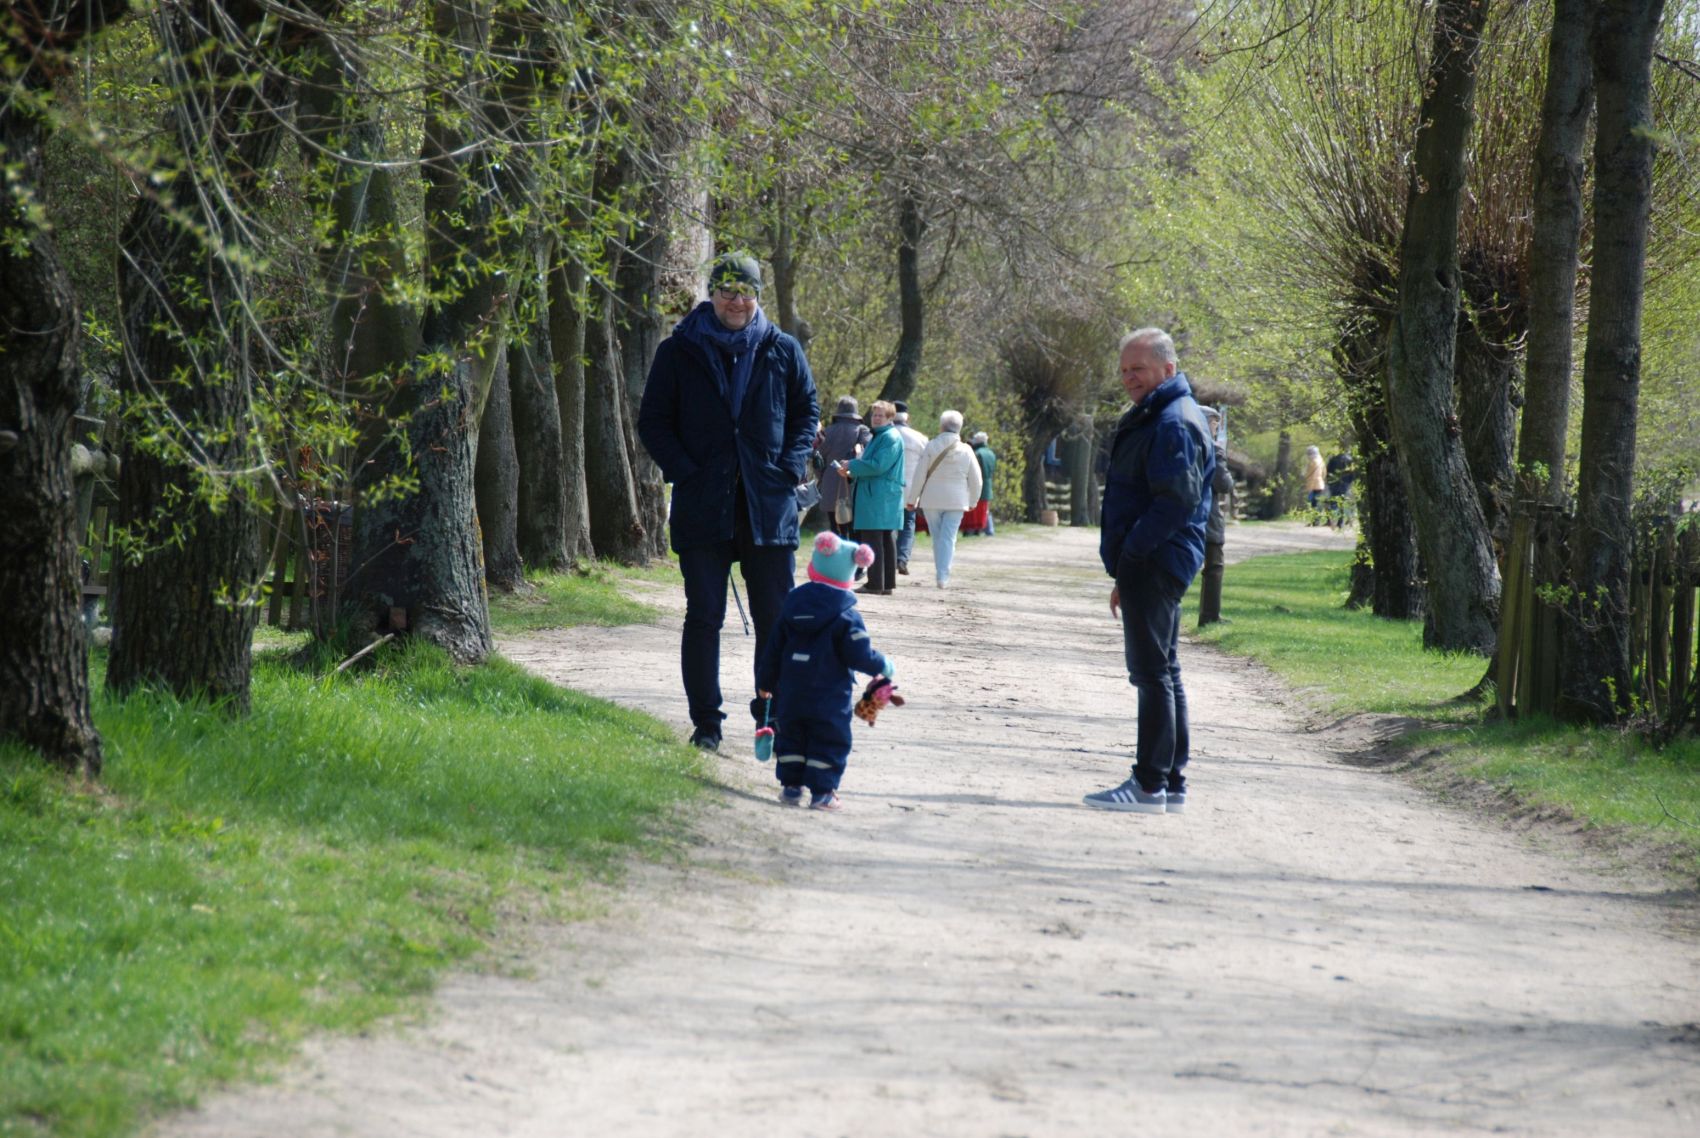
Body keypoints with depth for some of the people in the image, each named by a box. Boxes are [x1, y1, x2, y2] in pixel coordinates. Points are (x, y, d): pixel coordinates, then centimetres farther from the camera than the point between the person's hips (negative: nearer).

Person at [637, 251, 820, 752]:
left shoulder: (783, 352, 6)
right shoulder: (679, 352, 2)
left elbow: (807, 411, 14)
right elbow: (653, 422, 5)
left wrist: (790, 468, 0)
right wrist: (684, 473, -7)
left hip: (769, 504, 1)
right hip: (703, 504, -1)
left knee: (776, 617, 5)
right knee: (703, 617, 0)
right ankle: (705, 721, 6)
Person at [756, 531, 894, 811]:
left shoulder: (791, 608, 3)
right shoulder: (847, 617, -10)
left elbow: (772, 650, 9)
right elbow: (860, 656, -13)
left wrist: (765, 682, 22)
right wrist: (884, 667, 6)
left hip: (790, 694, 4)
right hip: (830, 699, -4)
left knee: (790, 737, 16)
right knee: (829, 741, 3)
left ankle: (791, 785, 14)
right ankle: (821, 791, -2)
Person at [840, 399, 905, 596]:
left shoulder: (892, 438, -11)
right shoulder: (877, 437, 21)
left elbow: (879, 465, -20)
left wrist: (851, 465, -10)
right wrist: (851, 473, 13)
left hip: (881, 498, -10)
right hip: (874, 496, 10)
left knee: (872, 540, -10)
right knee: (886, 540, 10)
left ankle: (875, 584, -11)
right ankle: (887, 583, 12)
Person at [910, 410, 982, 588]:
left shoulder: (931, 447, -6)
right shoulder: (966, 451, -1)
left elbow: (919, 476, -6)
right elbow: (975, 480, 4)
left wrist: (912, 499, 4)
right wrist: (973, 501, 19)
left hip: (932, 500, 0)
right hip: (956, 501, 0)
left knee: (937, 538, 11)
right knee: (948, 538, -1)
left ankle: (940, 573, 17)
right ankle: (943, 576, -11)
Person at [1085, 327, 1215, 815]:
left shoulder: (1175, 422, -14)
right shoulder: (1152, 418, 19)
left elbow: (1176, 500, -23)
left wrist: (1129, 556, -19)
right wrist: (1124, 573, 19)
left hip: (1154, 566, -11)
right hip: (1150, 567, 11)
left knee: (1152, 671, -9)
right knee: (1161, 672, 13)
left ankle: (1150, 784, -8)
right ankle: (1171, 783, 17)